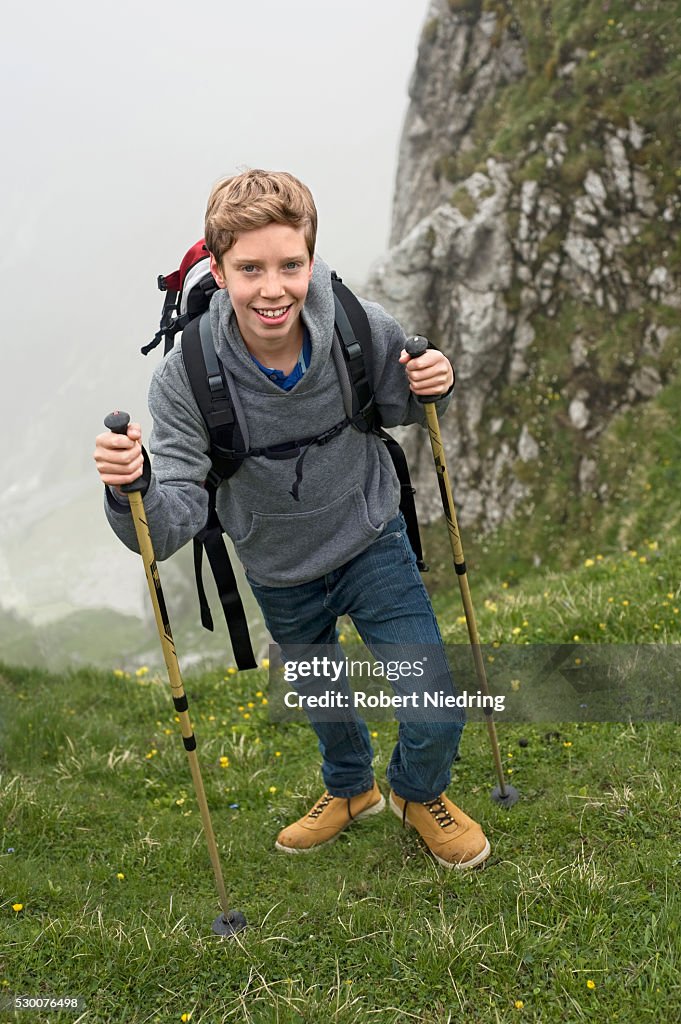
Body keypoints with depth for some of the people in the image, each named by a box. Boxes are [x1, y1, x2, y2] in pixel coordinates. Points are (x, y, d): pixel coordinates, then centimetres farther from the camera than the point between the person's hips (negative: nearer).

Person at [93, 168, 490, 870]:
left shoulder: (365, 330, -24)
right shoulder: (185, 378, -28)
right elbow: (170, 528, -29)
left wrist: (430, 389, -24)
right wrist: (132, 486, -50)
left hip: (371, 540, 0)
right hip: (280, 571, 1)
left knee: (435, 707, -5)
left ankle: (419, 794, 32)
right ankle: (349, 789, 58)